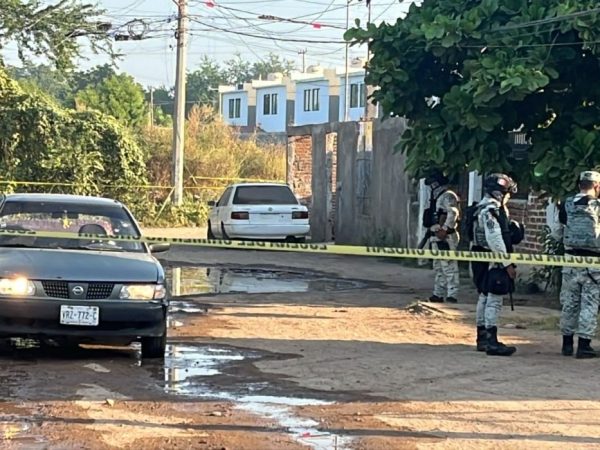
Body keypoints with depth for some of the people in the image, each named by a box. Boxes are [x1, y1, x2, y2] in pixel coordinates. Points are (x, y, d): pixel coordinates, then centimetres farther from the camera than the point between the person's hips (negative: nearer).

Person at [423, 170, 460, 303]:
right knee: (438, 268, 15)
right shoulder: (436, 198, 20)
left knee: (449, 267, -11)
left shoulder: (448, 196, -10)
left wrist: (444, 229, -29)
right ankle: (438, 294, 22)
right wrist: (431, 231, 13)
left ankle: (452, 296, -13)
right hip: (436, 237, 11)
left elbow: (453, 214, -23)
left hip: (445, 237, -11)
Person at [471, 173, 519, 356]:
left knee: (485, 297, 15)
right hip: (492, 261, -11)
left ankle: (482, 338, 24)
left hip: (485, 261, 11)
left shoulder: (496, 208, 16)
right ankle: (491, 342, -10)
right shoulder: (490, 210, -18)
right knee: (494, 300, -10)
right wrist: (507, 264, -20)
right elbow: (495, 240, -23)